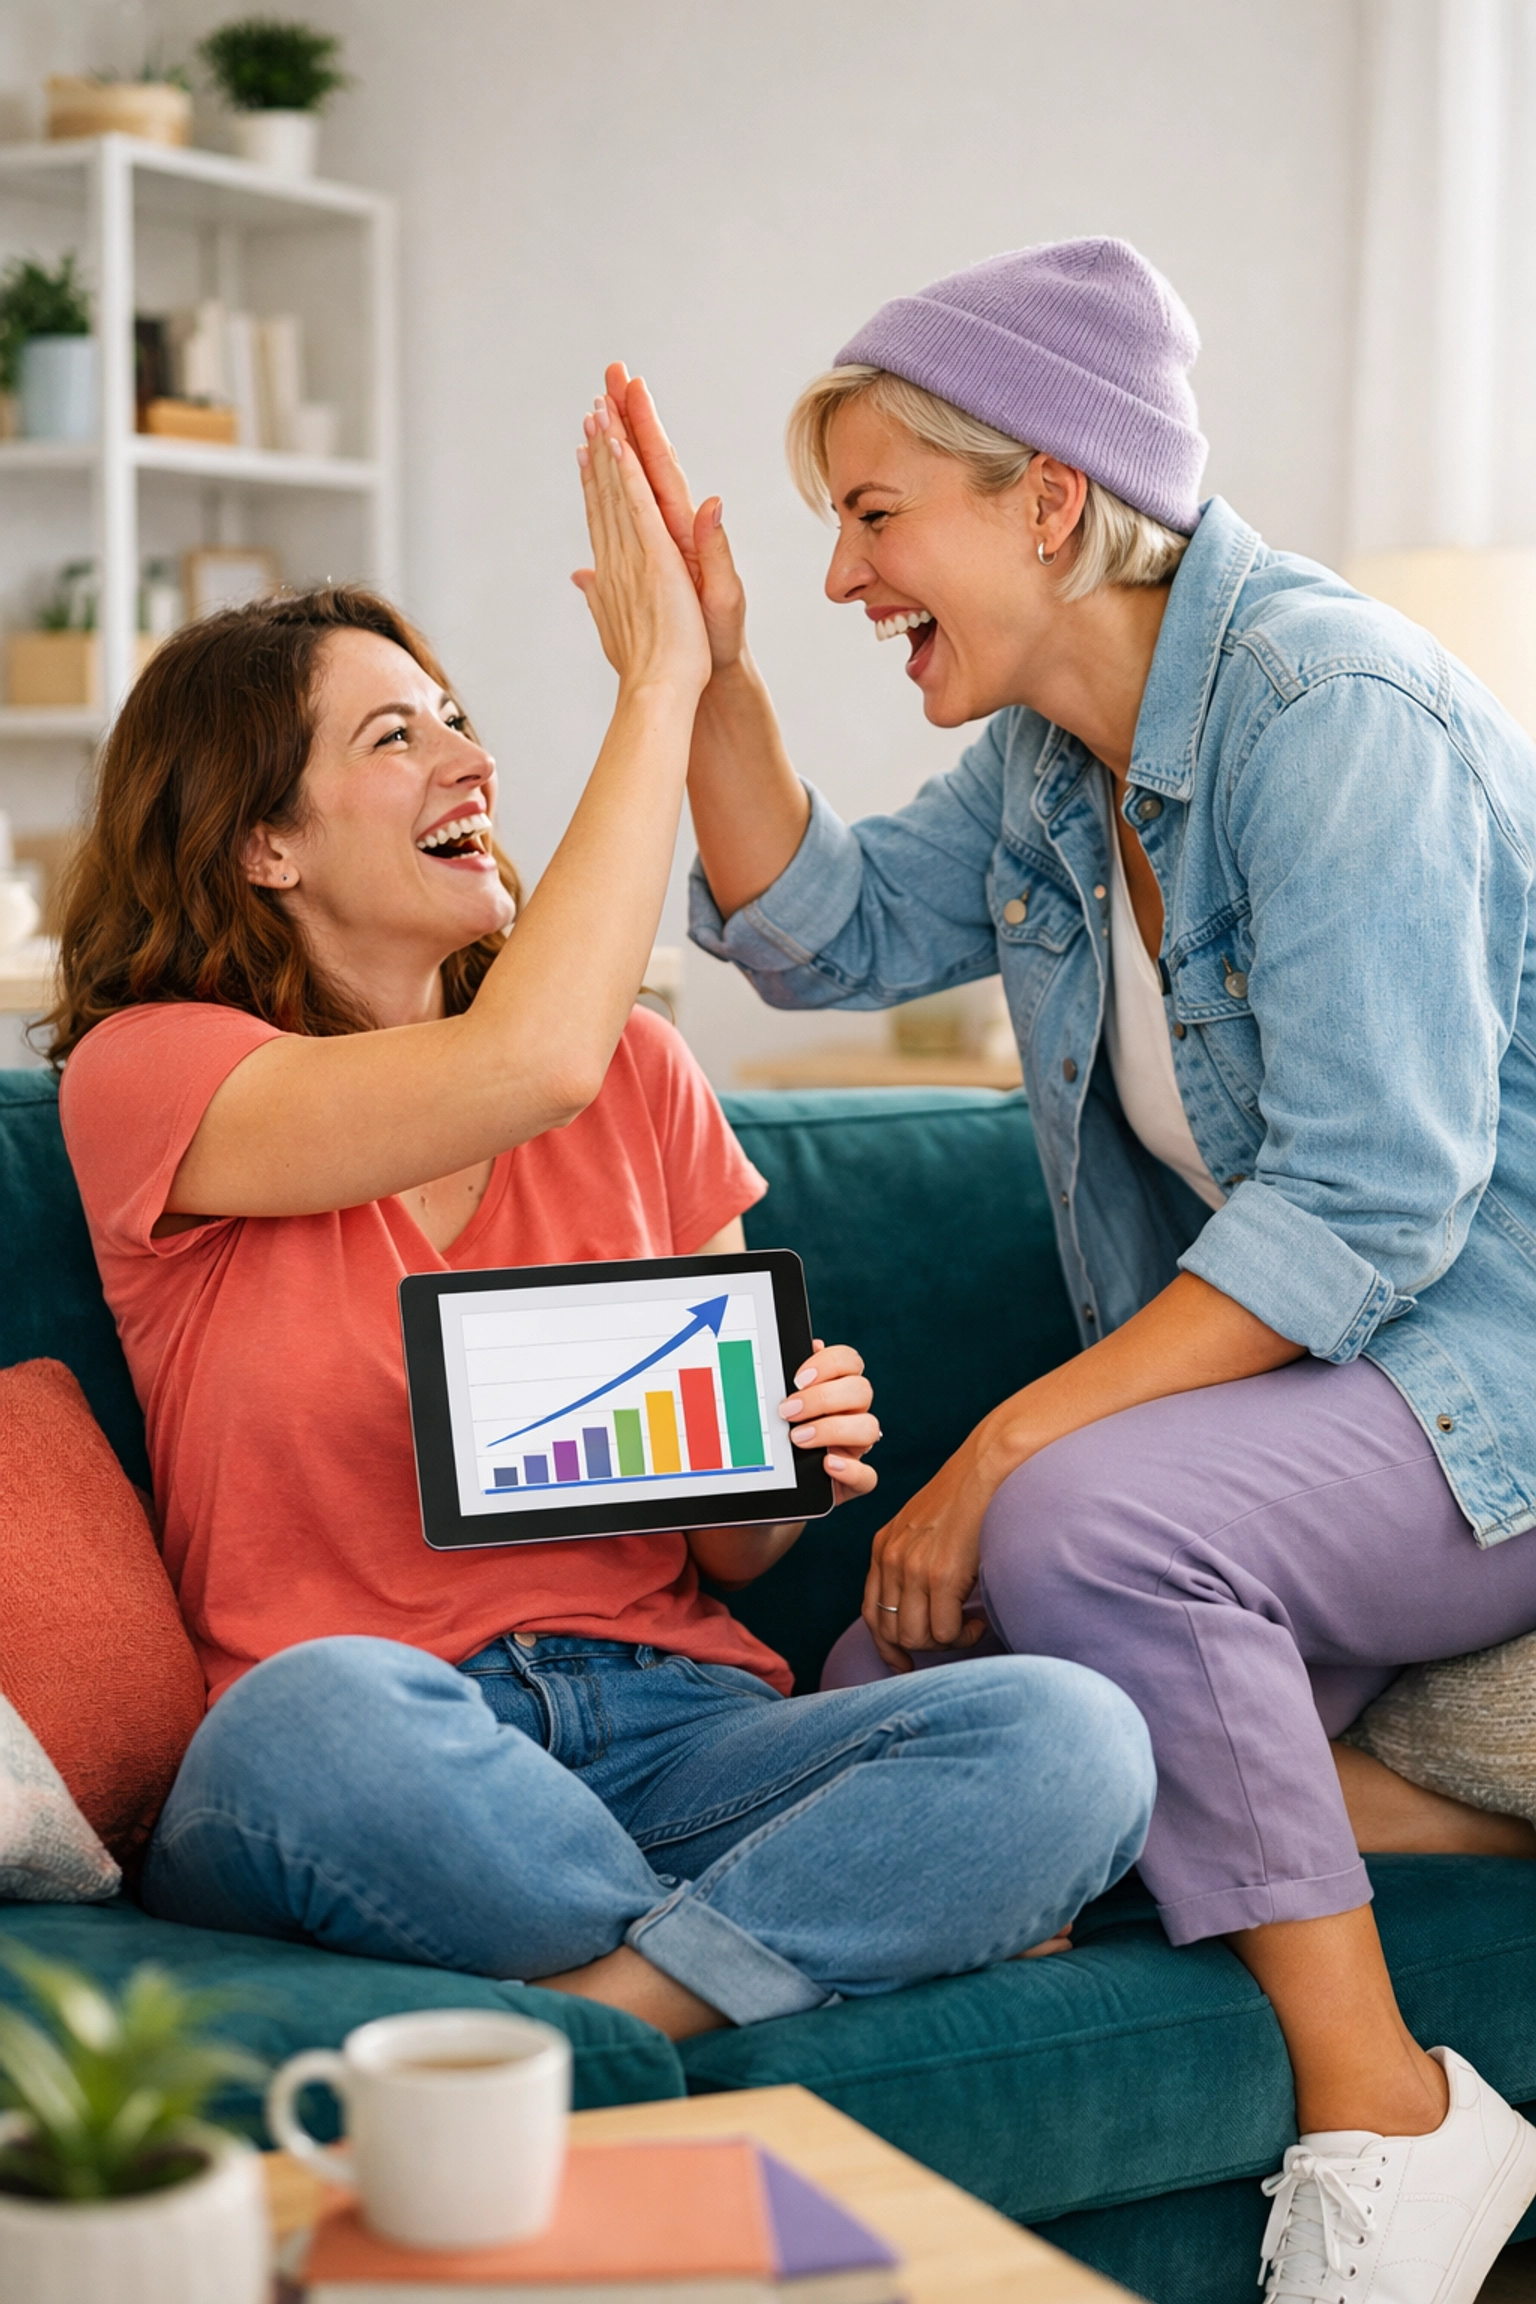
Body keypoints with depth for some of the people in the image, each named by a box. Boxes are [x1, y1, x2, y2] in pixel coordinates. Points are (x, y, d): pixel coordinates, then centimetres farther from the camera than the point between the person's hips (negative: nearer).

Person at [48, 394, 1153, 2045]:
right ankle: (808, 1936, -15)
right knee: (322, 1717, -40)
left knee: (1071, 1737, -24)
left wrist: (791, 1453, -7)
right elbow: (528, 1066, -19)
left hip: (666, 1723, 4)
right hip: (370, 1784, -3)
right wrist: (658, 683, -10)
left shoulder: (639, 1069, 14)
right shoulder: (144, 1075, 0)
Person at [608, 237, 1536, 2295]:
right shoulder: (1053, 755, 8)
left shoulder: (1333, 709, -20)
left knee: (1082, 1523, -35)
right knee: (872, 1728, -8)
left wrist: (1009, 1448, -28)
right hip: (1285, 1375, 9)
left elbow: (1366, 1199, -26)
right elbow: (827, 933, 17)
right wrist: (702, 667, 1)